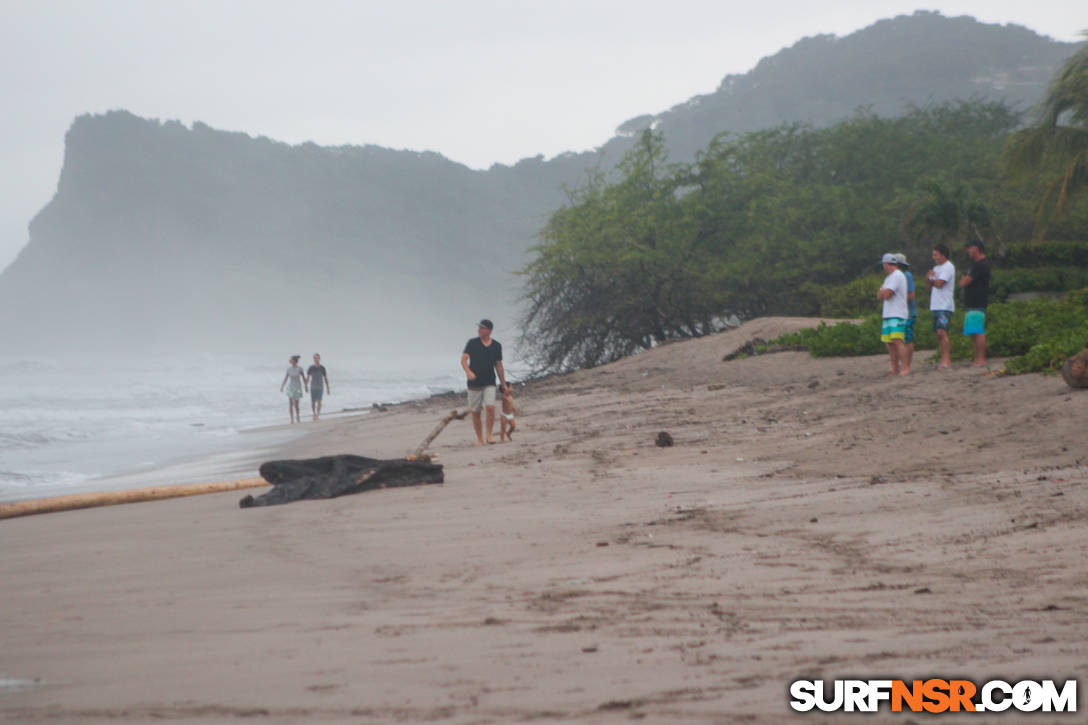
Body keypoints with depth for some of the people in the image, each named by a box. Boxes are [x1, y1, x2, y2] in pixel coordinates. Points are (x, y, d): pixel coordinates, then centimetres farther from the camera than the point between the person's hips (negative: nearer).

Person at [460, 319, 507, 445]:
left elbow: (499, 365, 13)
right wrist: (468, 372, -29)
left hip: (489, 383, 0)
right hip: (474, 384, 0)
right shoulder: (472, 343, -1)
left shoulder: (497, 346, 5)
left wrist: (504, 384, 14)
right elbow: (463, 359, -9)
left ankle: (489, 434, -2)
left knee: (490, 407, -19)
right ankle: (479, 438, 18)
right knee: (475, 412, 4)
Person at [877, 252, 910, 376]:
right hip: (888, 315, 10)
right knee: (889, 342, 8)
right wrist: (883, 292, -2)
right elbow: (879, 296, 19)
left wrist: (882, 292, 4)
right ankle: (895, 369, 12)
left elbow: (886, 294, -17)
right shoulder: (889, 277, 22)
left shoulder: (897, 276, -9)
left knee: (897, 340, -20)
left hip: (897, 315, -10)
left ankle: (905, 367, -23)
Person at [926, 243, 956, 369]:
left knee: (942, 332, -17)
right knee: (939, 334, 7)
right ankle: (944, 359, 9)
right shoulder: (936, 267, 21)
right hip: (935, 305, 9)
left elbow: (939, 283, -18)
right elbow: (928, 286, 19)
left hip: (945, 305, -9)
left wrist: (931, 279, 3)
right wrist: (929, 277, -1)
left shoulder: (948, 267, -7)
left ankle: (946, 360, -19)